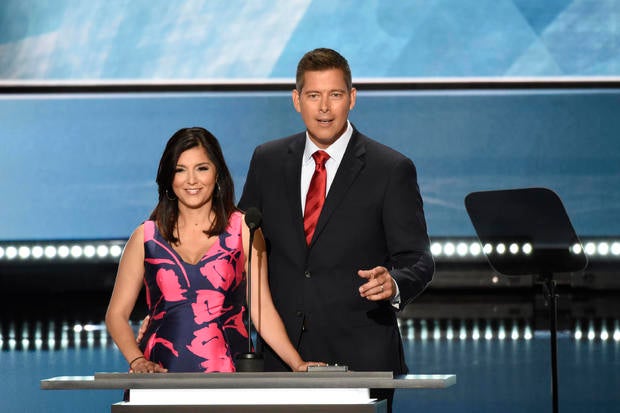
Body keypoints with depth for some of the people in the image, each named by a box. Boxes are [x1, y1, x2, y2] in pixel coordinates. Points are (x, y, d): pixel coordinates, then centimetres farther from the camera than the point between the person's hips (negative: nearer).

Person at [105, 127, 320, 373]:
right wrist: (138, 362, -5)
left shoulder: (244, 230, 9)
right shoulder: (147, 237, 10)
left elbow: (262, 310, 5)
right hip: (162, 370, 0)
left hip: (228, 373, 0)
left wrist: (298, 365, -7)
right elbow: (117, 314, 12)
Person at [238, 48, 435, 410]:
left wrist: (394, 284, -25)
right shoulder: (268, 161, 10)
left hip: (360, 357, -3)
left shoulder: (392, 170, -2)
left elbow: (418, 260, -3)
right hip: (284, 355, 3)